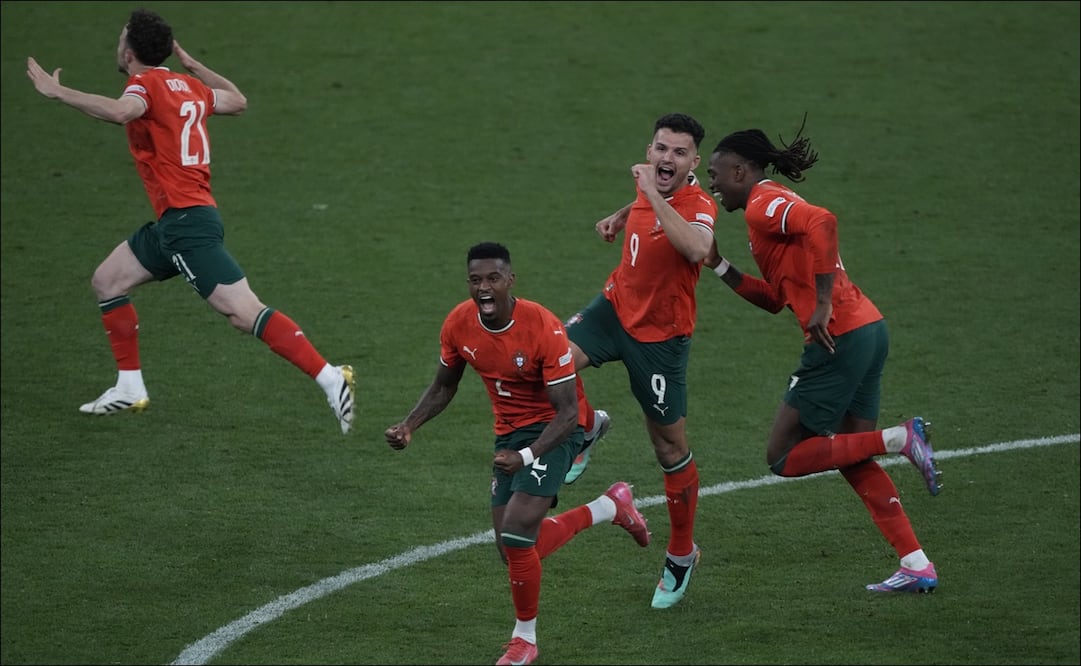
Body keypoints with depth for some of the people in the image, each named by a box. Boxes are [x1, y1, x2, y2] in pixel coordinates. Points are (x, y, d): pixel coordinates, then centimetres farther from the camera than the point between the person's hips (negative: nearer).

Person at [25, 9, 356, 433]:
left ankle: (330, 379, -23)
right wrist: (189, 62, 35)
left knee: (244, 313, -16)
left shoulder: (146, 83, -11)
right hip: (176, 221, 10)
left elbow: (120, 112, -34)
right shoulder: (188, 86, 13)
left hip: (186, 221, -10)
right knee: (107, 282, 19)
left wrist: (57, 92, -25)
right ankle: (130, 388, 22)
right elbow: (237, 101, 30)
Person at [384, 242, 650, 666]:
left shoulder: (544, 328, -28)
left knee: (516, 533, -22)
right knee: (514, 550, 9)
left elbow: (568, 412, -25)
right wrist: (409, 427, -9)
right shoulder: (459, 325, -11)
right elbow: (443, 387, 8)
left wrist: (525, 456, -39)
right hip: (509, 433, 7)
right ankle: (611, 507, 30)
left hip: (553, 430, -7)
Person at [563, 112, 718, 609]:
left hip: (660, 335, -5)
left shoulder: (699, 206, -22)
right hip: (617, 306, 5)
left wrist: (654, 196, -42)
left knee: (671, 450, 6)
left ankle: (681, 555, 25)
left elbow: (696, 249, -48)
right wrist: (621, 216, 14)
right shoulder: (648, 186, -2)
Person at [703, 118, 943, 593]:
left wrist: (823, 305, -28)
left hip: (839, 338, -10)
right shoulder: (776, 206, 22)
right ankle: (917, 567, 11)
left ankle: (899, 439, -7)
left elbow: (822, 222, -28)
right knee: (852, 460, 15)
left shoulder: (764, 205, -7)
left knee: (784, 457, 1)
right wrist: (718, 265, 19)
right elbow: (773, 298, 24)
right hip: (868, 330, 10)